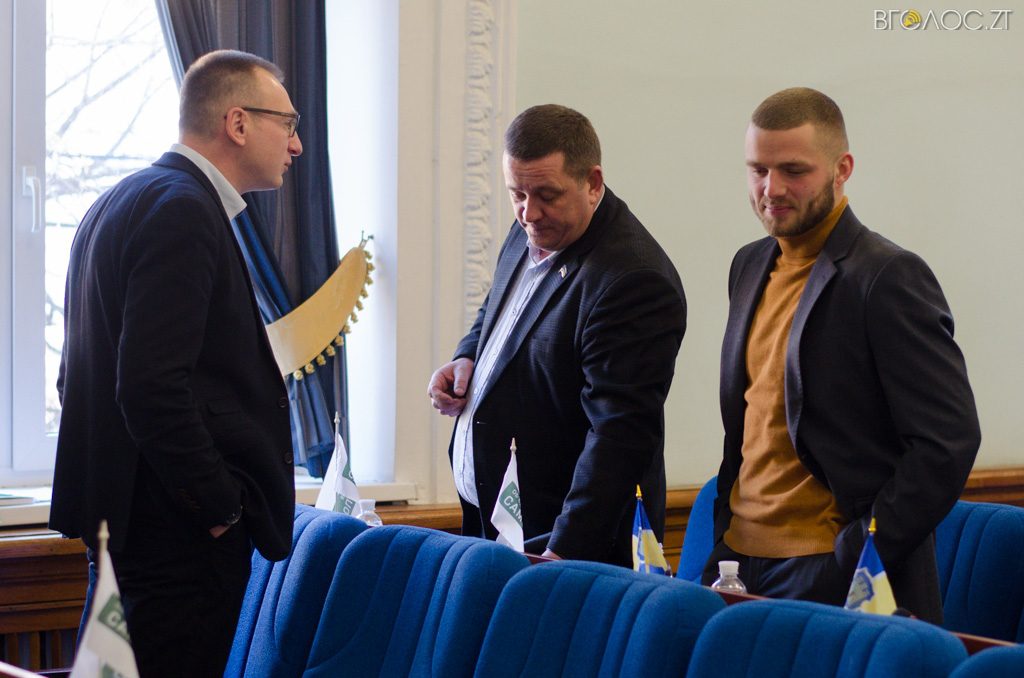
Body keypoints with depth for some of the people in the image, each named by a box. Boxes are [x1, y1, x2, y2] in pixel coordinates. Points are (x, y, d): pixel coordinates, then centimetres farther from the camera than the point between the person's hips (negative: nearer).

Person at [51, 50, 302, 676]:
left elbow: (76, 377, 22)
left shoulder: (121, 203, 18)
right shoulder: (181, 210, -15)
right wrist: (220, 504, -15)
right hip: (179, 531, -11)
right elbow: (153, 385, -24)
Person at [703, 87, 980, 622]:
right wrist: (725, 537, 11)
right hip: (739, 566, 7)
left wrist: (858, 558, -16)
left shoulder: (889, 277, -11)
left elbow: (949, 438, -15)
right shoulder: (750, 266, 14)